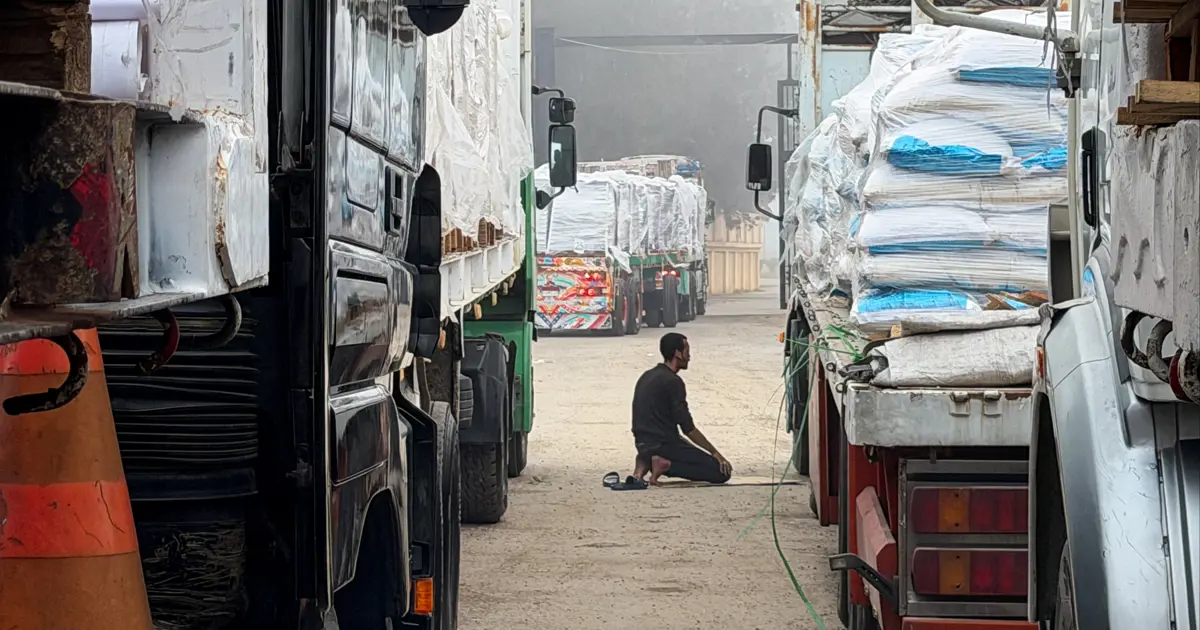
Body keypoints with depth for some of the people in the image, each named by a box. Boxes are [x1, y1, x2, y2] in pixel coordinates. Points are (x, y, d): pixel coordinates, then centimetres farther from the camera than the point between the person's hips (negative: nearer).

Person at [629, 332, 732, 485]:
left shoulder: (647, 376, 14)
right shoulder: (672, 381, -13)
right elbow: (688, 428, -15)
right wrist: (716, 453, -8)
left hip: (643, 444, 9)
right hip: (663, 444, -9)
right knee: (721, 472, -8)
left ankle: (647, 463, 9)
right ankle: (666, 465, -13)